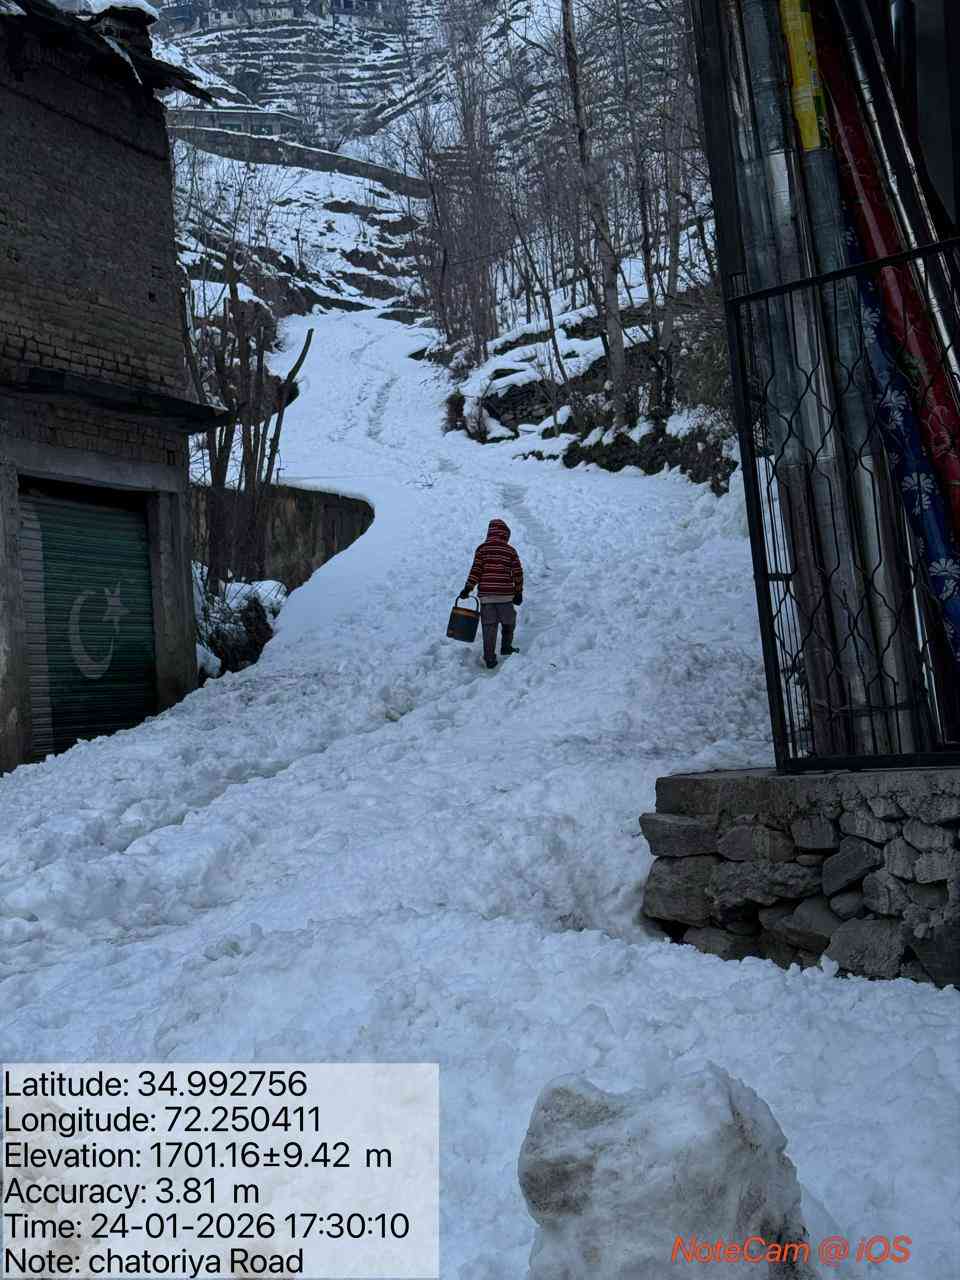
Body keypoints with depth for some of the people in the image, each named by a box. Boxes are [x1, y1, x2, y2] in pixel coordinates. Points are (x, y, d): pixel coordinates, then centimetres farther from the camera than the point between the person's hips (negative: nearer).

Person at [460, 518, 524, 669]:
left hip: (486, 594, 0)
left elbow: (476, 570, -7)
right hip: (505, 595, 0)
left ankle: (490, 658, 2)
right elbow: (518, 573, 1)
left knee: (489, 626, 4)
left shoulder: (482, 549, 0)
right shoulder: (510, 551, 1)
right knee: (508, 622, 23)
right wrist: (518, 592, 10)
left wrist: (468, 588, -2)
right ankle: (506, 647, 27)